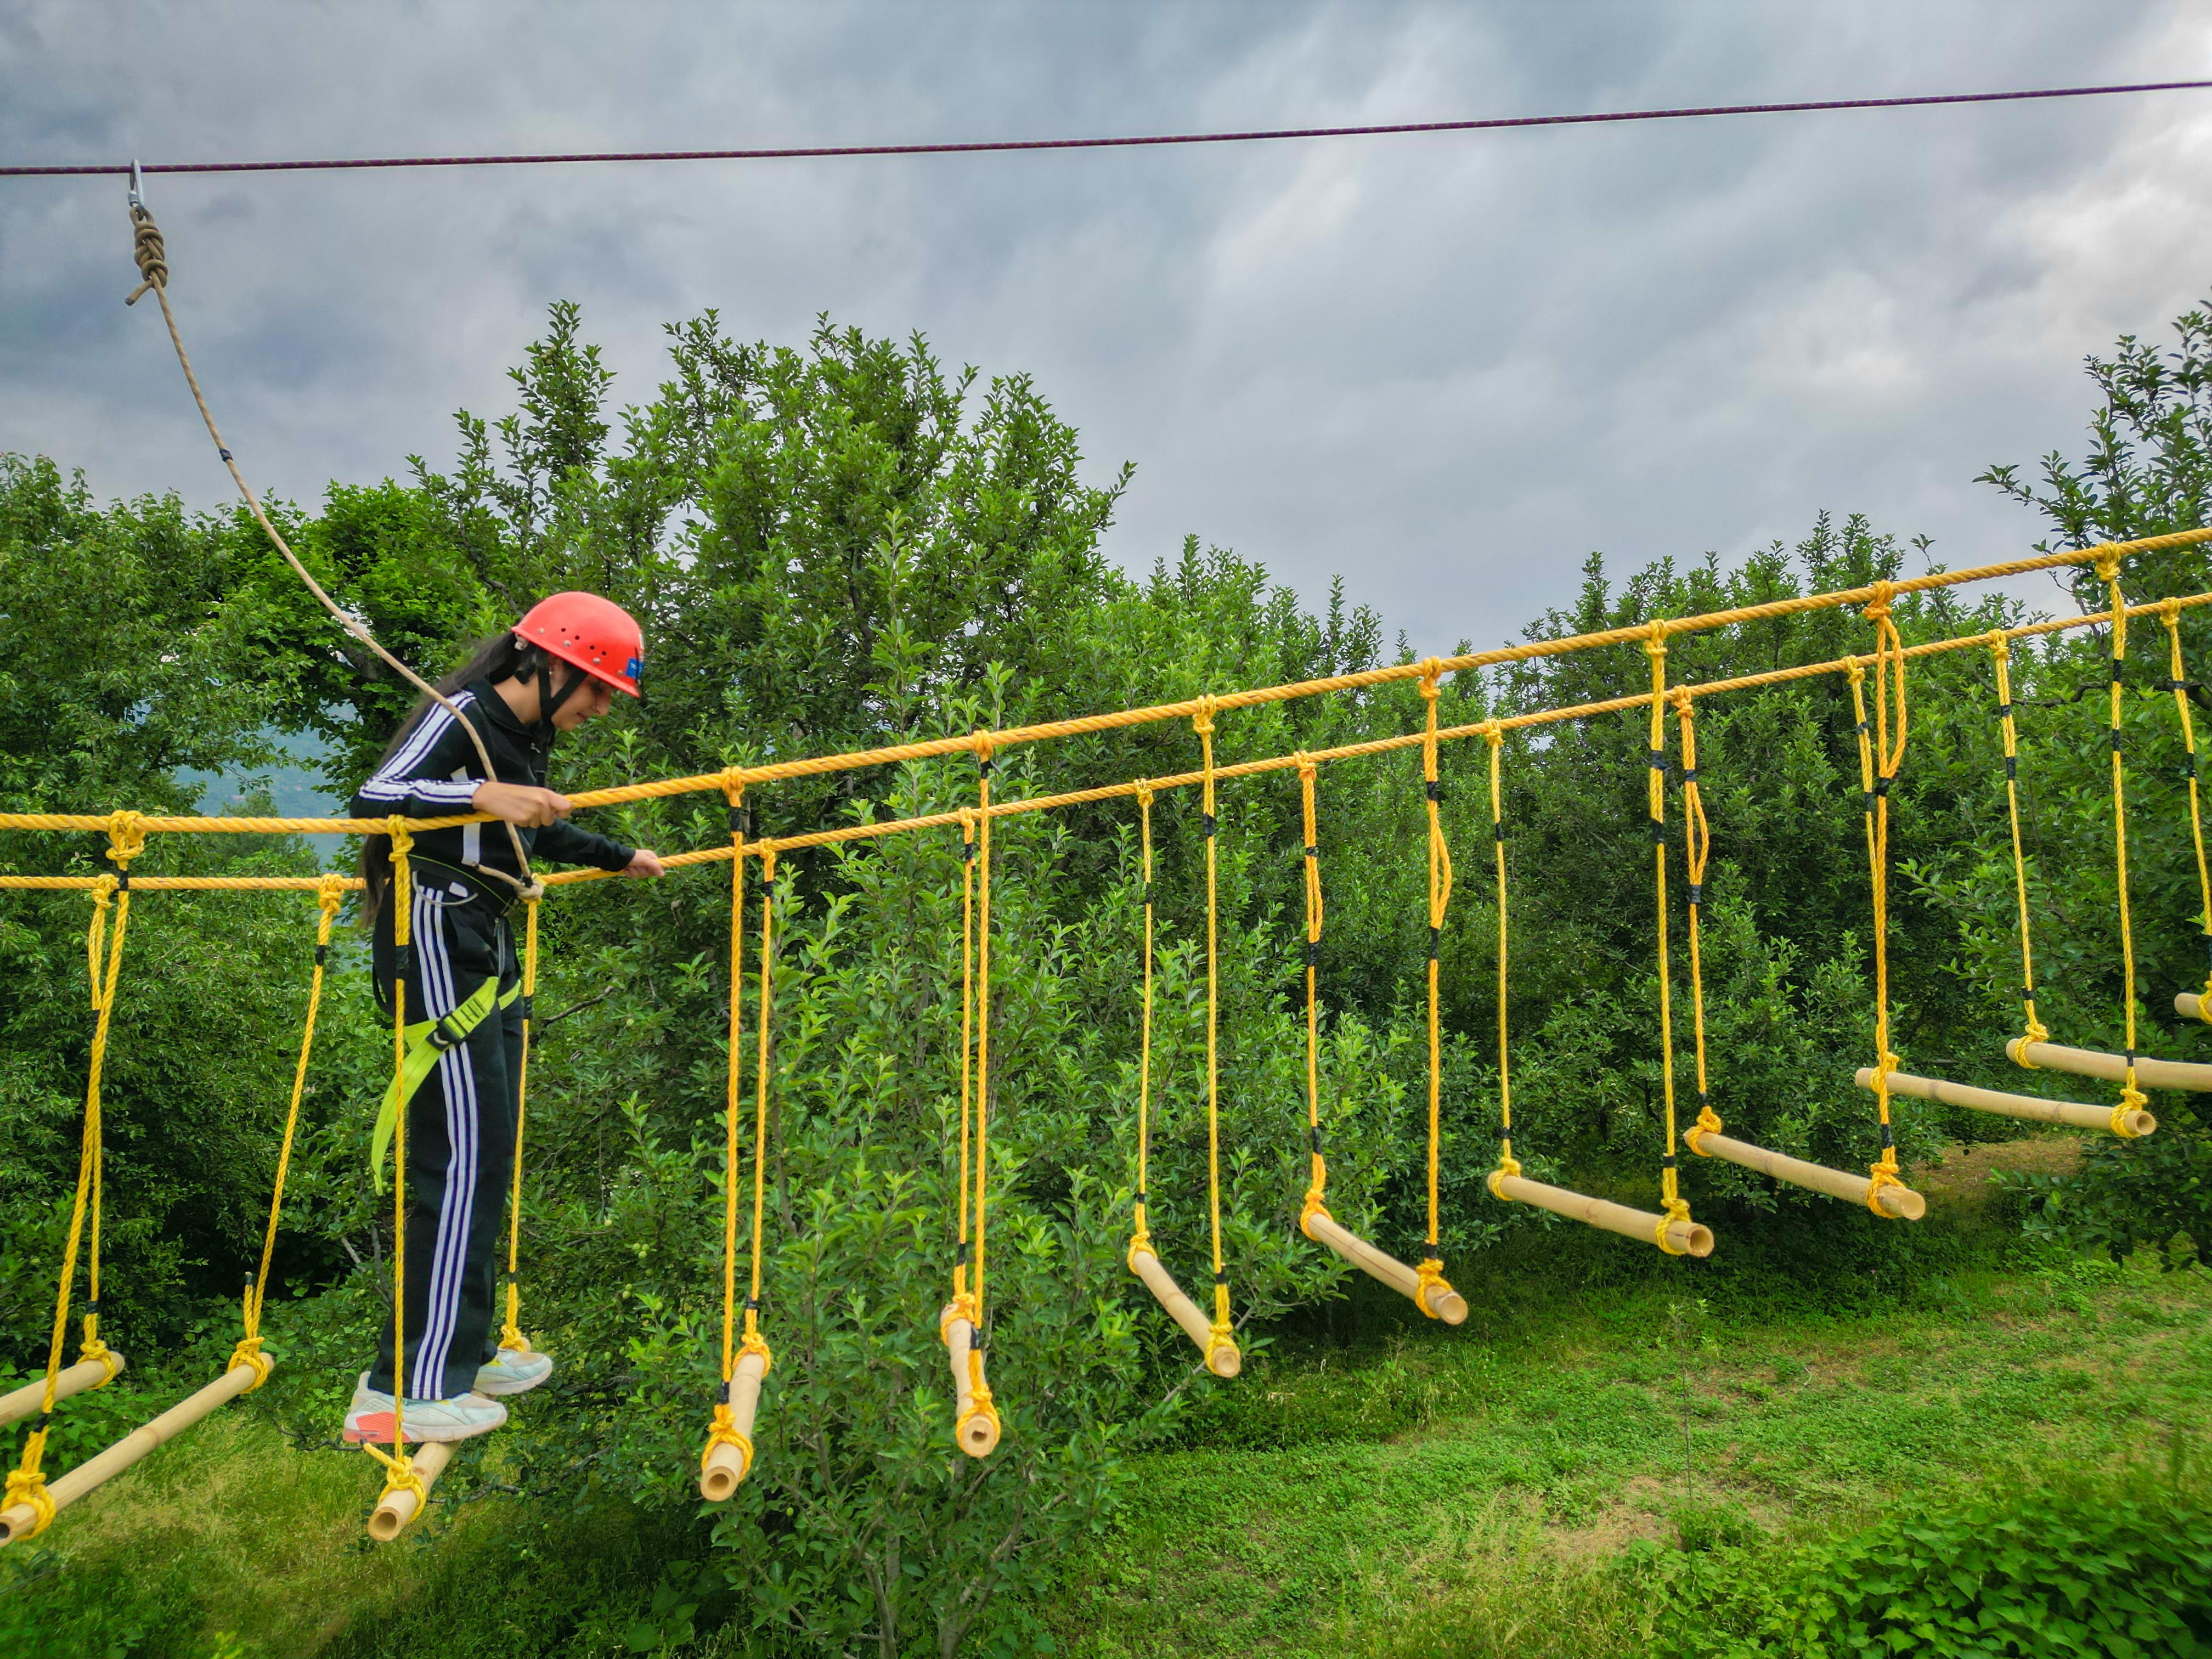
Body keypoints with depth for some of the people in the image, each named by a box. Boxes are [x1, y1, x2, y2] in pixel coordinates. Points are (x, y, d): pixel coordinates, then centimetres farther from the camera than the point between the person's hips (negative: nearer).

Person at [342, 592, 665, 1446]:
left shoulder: (526, 737, 16)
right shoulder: (462, 716, -11)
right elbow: (373, 799, -24)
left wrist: (621, 858, 44)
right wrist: (483, 794, -37)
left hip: (486, 955, 10)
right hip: (436, 943, -10)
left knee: (485, 1157, 13)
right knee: (462, 1160, -11)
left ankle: (462, 1353, 23)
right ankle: (405, 1390, -5)